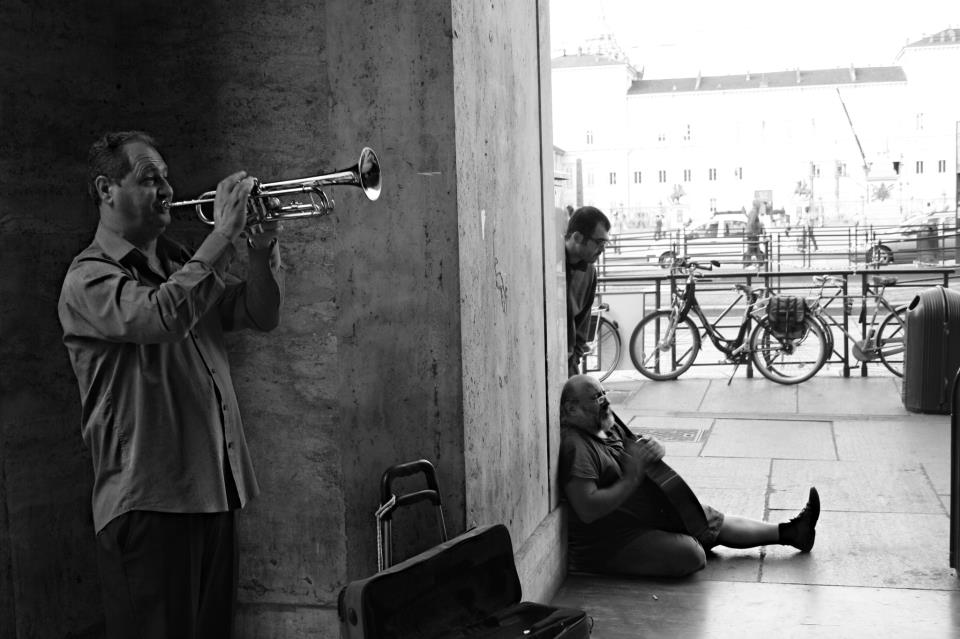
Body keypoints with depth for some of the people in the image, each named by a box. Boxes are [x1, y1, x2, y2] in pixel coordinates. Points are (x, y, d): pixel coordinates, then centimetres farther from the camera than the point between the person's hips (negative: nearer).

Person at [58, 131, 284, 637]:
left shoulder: (182, 266, 17)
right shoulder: (89, 277, -8)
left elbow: (260, 316, 13)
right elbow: (163, 316, -28)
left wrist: (261, 252, -5)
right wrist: (224, 233, -21)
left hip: (214, 492, 8)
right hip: (149, 501, -8)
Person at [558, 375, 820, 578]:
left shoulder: (609, 427, 7)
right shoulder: (575, 446, -24)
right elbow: (587, 510, -33)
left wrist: (654, 449, -11)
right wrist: (633, 478, -29)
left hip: (650, 517, 10)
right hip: (609, 545, -10)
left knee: (716, 522, 17)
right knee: (691, 555, -28)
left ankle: (789, 532, 32)